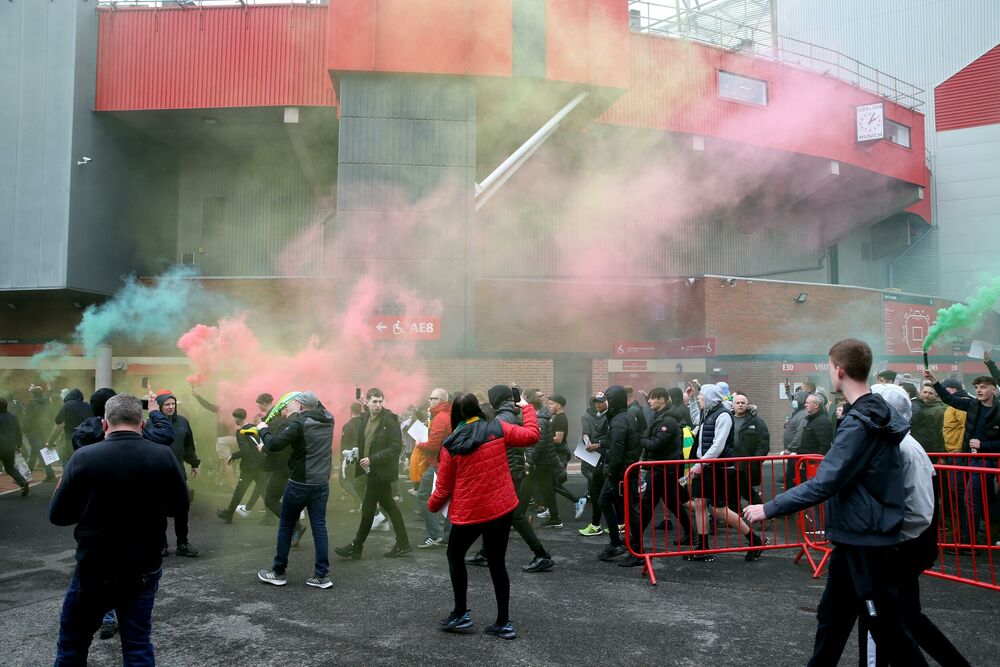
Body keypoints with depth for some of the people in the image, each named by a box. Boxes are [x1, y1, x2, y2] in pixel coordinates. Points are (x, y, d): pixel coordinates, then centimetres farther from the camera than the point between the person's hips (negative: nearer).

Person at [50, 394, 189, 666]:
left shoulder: (84, 457, -15)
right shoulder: (163, 456, -10)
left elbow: (58, 516, -6)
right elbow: (180, 507, 2)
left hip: (94, 570, -1)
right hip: (144, 570, 2)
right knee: (138, 645, 12)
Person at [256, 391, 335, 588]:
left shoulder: (298, 422, -15)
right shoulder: (328, 420, 4)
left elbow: (274, 445, -19)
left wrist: (263, 430, -3)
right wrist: (292, 417, 20)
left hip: (299, 484, -5)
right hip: (322, 484, 5)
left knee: (286, 527, 10)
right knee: (319, 528, 7)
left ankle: (278, 573, 21)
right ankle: (322, 575, 6)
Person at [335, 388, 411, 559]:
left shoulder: (390, 420, -14)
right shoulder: (365, 419, 9)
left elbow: (396, 447, -18)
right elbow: (363, 443, 18)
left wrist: (372, 459, -22)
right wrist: (360, 458, 1)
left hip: (381, 471, -8)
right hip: (372, 470, 8)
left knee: (368, 508, 0)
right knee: (389, 505, 13)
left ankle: (356, 547, 11)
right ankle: (402, 544, 22)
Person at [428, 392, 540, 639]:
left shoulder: (451, 445, -6)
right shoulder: (497, 428, -4)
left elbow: (443, 487, -1)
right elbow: (531, 435, 0)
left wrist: (432, 506, 18)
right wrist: (527, 408, 15)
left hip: (469, 512, -2)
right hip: (502, 508, 3)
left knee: (455, 555, 21)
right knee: (497, 563, 14)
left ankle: (461, 614, 21)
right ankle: (503, 622, 18)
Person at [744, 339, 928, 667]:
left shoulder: (859, 422, -22)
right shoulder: (876, 412, 8)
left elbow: (824, 484, -27)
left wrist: (769, 509, -22)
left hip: (865, 540, -10)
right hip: (856, 536, 10)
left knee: (887, 627, 4)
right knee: (832, 617, 16)